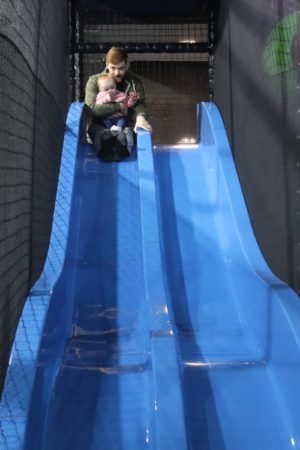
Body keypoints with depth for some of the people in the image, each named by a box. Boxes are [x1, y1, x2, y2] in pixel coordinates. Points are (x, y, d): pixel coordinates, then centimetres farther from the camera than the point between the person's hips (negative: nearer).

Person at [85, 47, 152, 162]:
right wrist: (119, 106, -13)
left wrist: (141, 117, -33)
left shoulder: (135, 82, 7)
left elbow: (140, 105, -7)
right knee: (105, 135, -38)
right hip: (100, 125, -1)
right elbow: (91, 107, -12)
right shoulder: (94, 81, 2)